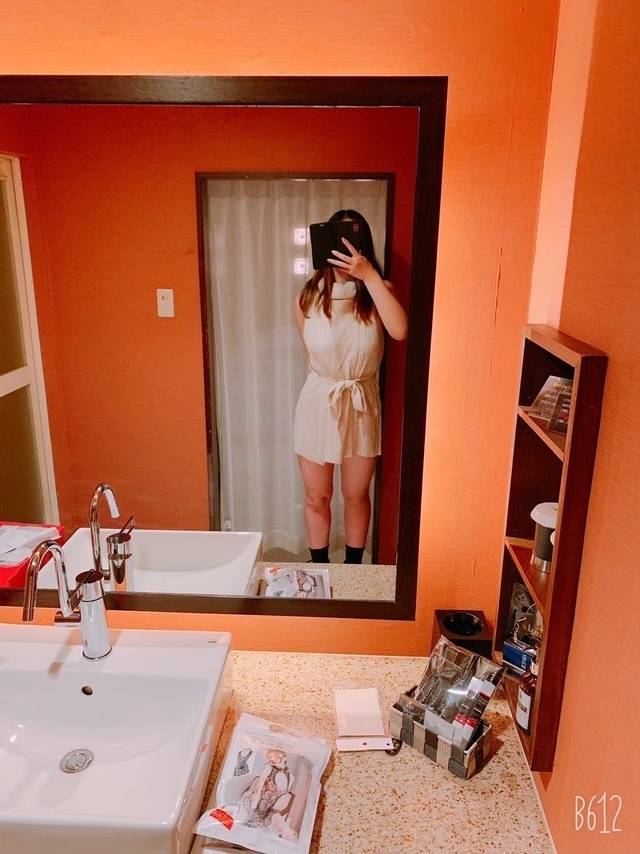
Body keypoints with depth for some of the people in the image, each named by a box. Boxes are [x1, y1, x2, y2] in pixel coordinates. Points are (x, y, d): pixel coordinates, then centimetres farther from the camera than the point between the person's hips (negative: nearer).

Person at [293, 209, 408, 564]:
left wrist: (369, 276, -31)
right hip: (318, 403, 0)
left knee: (356, 496, 16)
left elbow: (399, 331, -30)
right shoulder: (309, 297, -7)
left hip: (362, 405, 0)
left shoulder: (378, 291, -9)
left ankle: (353, 568, 38)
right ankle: (319, 568, 36)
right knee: (316, 497, 13)